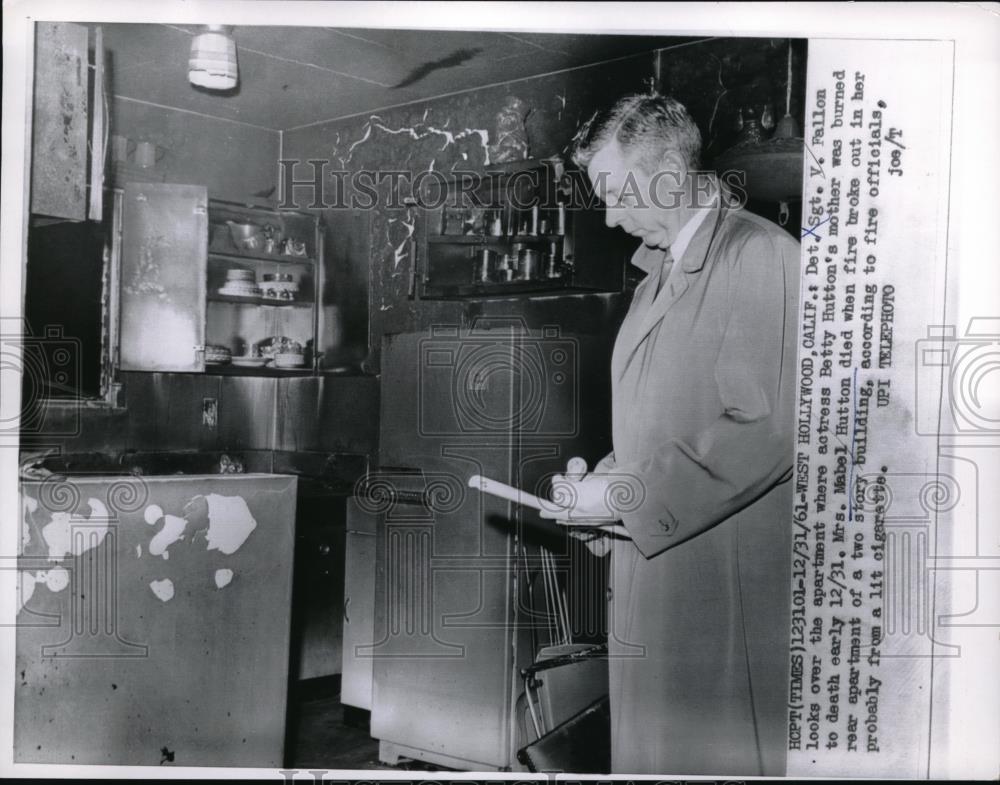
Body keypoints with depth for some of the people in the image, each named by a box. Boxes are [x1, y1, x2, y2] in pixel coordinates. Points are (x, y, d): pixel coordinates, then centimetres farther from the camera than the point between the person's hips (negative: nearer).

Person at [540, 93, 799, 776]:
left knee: (716, 755, 4)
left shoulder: (762, 257, -13)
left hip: (724, 588, -8)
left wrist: (627, 497, -17)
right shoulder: (660, 269, 17)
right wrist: (601, 486, 5)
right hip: (650, 562, 9)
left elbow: (764, 429, -22)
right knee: (649, 748, 17)